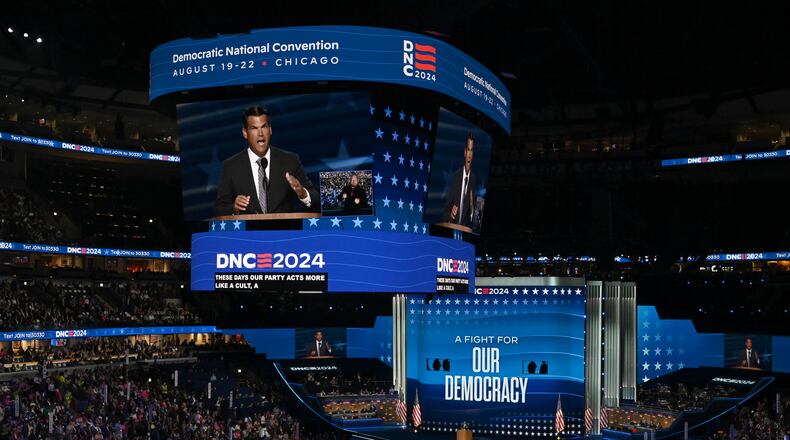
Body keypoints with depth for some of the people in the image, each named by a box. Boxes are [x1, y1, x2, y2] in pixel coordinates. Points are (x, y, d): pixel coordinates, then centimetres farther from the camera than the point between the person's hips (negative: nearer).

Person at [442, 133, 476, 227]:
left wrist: (472, 208, -19)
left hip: (467, 228, -2)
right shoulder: (456, 175, 6)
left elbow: (475, 210, 1)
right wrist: (449, 216, -9)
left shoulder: (475, 178, -3)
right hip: (453, 226, 2)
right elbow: (448, 203, 9)